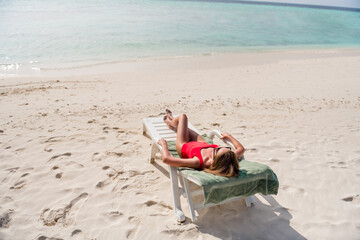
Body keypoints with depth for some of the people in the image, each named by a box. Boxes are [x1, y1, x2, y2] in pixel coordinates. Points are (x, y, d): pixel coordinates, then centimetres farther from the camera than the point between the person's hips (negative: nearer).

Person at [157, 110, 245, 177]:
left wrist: (164, 144, -31)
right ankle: (172, 122, 67)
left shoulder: (198, 162, -52)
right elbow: (241, 149, -19)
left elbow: (166, 158, -51)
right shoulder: (229, 160, -41)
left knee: (183, 116, 17)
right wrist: (229, 136, -7)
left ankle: (172, 123, 55)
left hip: (184, 145, -3)